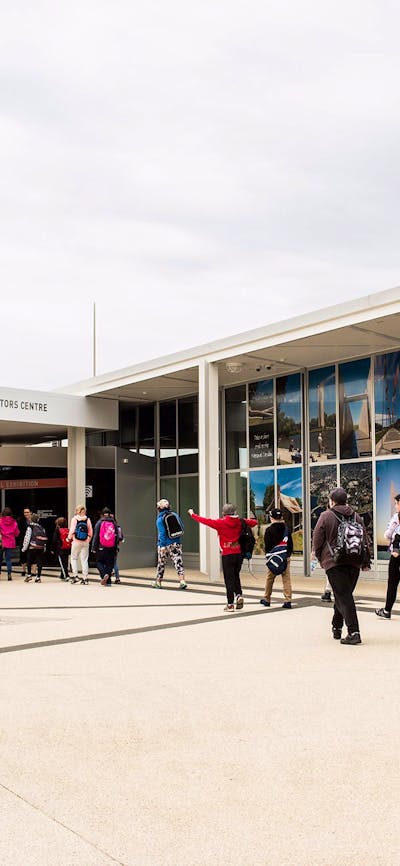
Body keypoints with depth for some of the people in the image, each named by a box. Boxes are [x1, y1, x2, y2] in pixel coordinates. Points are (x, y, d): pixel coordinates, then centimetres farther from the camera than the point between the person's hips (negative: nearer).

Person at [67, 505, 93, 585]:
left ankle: (75, 575, -1)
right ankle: (85, 577, 4)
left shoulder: (74, 519, -4)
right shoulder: (87, 519, 2)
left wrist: (69, 538, 9)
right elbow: (90, 532, 4)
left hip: (76, 542, -2)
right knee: (84, 560, 6)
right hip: (85, 542, 2)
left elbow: (72, 530, -7)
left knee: (74, 558, 11)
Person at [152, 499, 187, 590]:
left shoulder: (160, 519, -8)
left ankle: (158, 582, 21)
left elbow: (162, 533, -15)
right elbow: (182, 527, 8)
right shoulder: (175, 515, 4)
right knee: (178, 562, -2)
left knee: (161, 563, 11)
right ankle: (182, 581, -15)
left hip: (165, 544, -3)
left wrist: (162, 545, -16)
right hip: (176, 543, 3)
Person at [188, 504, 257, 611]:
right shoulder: (240, 522, 2)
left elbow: (205, 521, -1)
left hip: (227, 555, -4)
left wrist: (192, 514, 12)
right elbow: (254, 522, 15)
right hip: (239, 553, 4)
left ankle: (230, 604, 1)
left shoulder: (221, 522, -8)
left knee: (229, 578, 1)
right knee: (236, 576, 19)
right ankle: (239, 595, -1)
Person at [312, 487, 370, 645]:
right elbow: (365, 540, 12)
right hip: (354, 562, 5)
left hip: (334, 562, -5)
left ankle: (354, 632, -17)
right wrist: (365, 561, 17)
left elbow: (317, 540, 0)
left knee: (343, 596, -7)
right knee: (344, 595, 17)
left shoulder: (326, 516, -2)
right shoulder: (355, 516, 11)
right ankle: (337, 627, 28)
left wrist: (320, 558, 13)